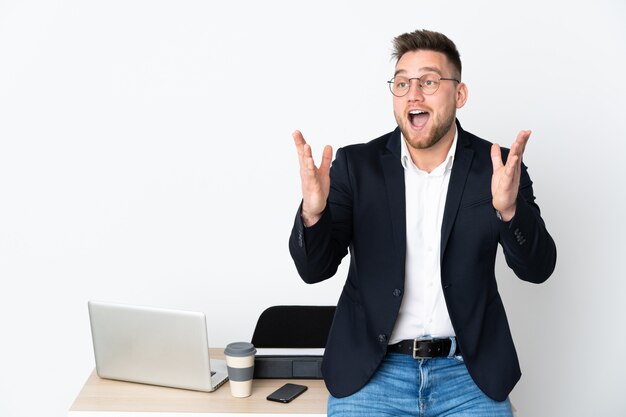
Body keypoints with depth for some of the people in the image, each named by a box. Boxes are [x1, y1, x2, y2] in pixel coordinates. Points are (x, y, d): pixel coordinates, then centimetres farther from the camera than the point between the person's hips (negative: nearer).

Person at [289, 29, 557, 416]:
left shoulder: (496, 166, -1)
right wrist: (313, 212, -26)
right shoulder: (356, 165, -1)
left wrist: (509, 208, -27)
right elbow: (315, 269, -4)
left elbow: (538, 268, -7)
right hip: (370, 370, 0)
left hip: (469, 371, 1)